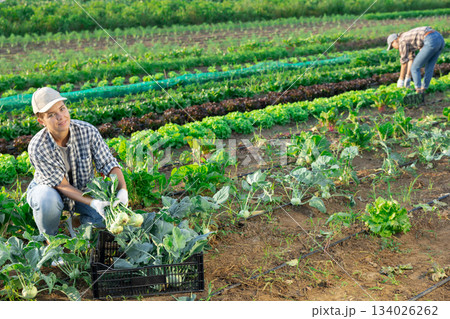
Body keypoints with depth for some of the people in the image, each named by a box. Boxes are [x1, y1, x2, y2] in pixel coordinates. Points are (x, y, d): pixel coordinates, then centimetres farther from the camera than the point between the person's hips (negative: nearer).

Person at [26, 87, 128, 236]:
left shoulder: (88, 131, -25)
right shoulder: (37, 148, -30)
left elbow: (109, 164, -21)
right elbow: (61, 185, -26)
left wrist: (123, 191, -39)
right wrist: (92, 202, -38)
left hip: (83, 189, 2)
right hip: (48, 189, -2)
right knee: (48, 200, -38)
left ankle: (83, 221, 13)